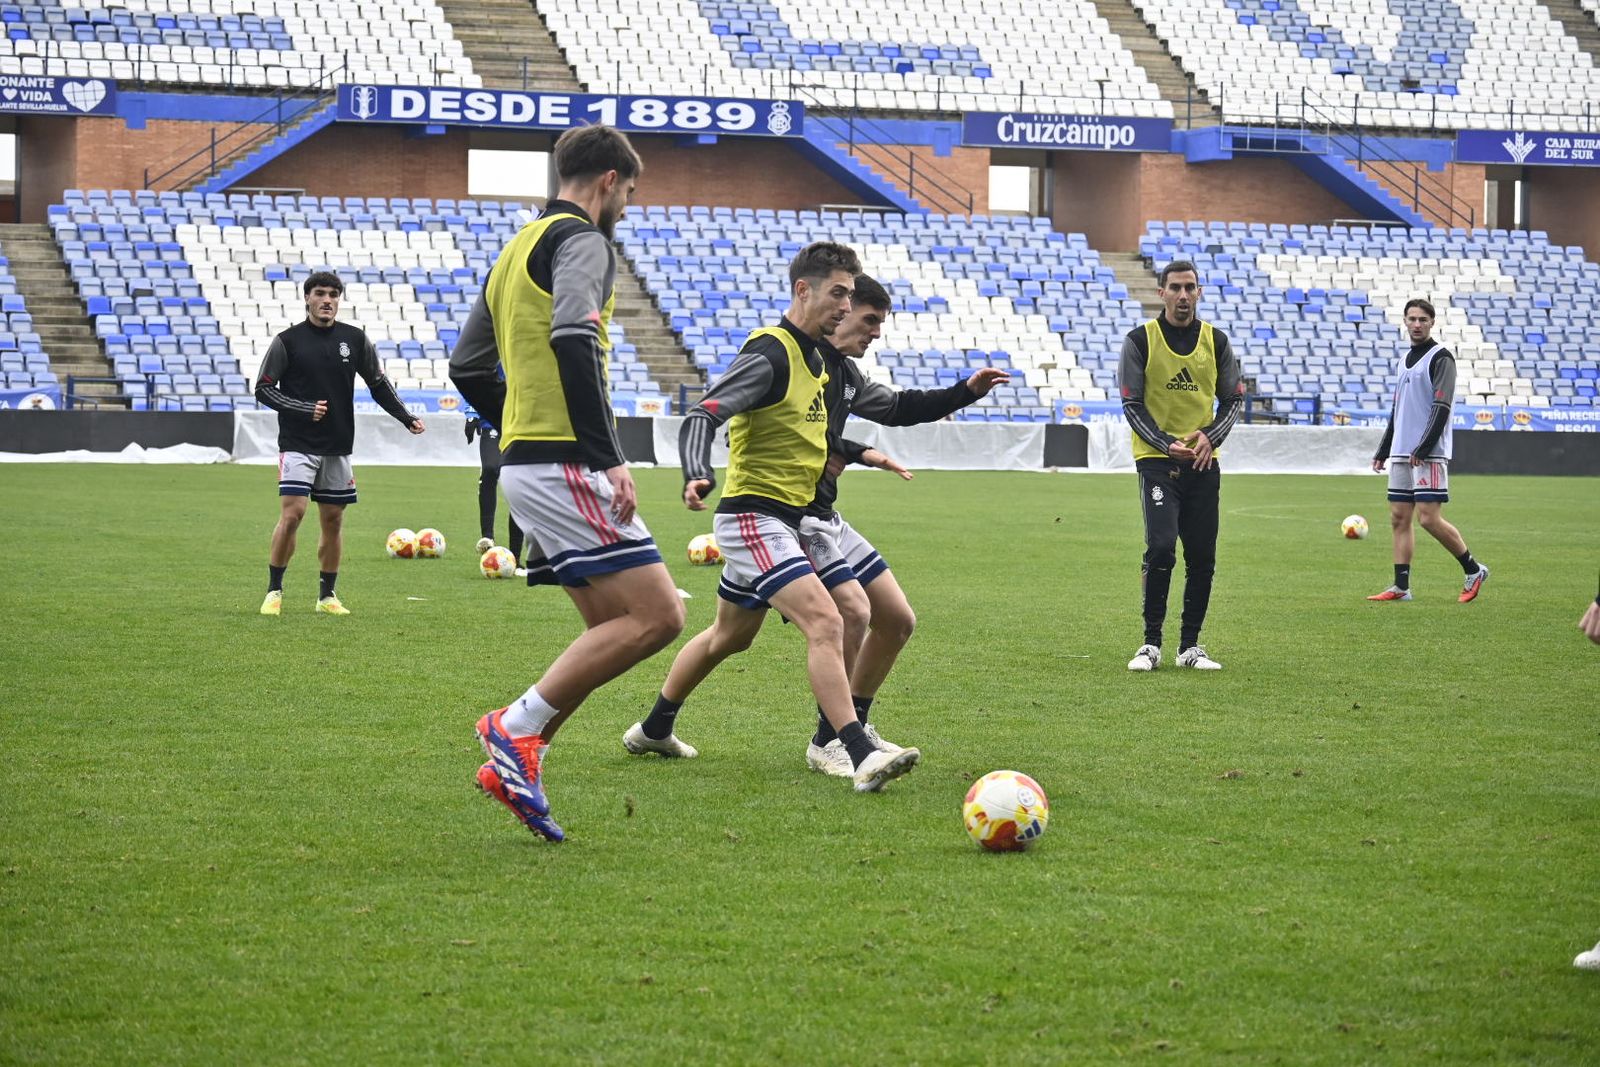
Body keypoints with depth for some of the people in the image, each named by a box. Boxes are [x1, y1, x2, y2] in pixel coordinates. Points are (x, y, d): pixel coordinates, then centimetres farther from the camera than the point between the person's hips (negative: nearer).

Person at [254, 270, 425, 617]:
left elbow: (378, 383, 15)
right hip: (297, 445, -4)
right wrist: (305, 409, -15)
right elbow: (263, 389, -2)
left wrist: (406, 417, 3)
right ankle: (274, 591, -5)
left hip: (338, 447, 4)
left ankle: (327, 595, 19)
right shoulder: (288, 341, -3)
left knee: (333, 520, 8)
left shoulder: (355, 339, 6)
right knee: (292, 513, -16)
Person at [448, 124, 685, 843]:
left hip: (523, 461, 10)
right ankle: (517, 728, -12)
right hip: (565, 465, -10)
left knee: (616, 628, 11)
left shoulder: (521, 248, 22)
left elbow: (469, 366, 25)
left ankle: (515, 759, 4)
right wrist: (609, 457, -26)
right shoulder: (580, 239, -7)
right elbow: (573, 340, -24)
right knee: (657, 615, -11)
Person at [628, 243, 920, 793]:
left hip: (780, 522, 11)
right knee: (825, 624, -22)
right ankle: (862, 757, -29)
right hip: (753, 517, -11)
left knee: (730, 635, 23)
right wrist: (697, 477, -41)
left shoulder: (813, 357, 12)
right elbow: (701, 416, -25)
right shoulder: (769, 353, -17)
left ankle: (653, 730, 40)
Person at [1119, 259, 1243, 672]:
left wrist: (1209, 436, -8)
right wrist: (1167, 446, -15)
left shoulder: (1216, 341, 8)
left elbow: (1233, 399, 11)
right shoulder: (1140, 340, -2)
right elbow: (1131, 404, -2)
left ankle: (1190, 646, 12)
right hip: (1156, 460, -4)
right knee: (1161, 548, -16)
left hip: (1203, 463, 4)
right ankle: (1151, 644, -7)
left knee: (1202, 558, 3)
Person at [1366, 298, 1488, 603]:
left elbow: (1442, 407, -15)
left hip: (1429, 454, -8)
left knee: (1428, 517, -13)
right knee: (1399, 518, 4)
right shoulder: (1405, 360, 19)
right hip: (1401, 453, 8)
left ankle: (1473, 570, 2)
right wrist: (1383, 451, 21)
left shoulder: (1440, 357, -7)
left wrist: (1423, 449, -21)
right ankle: (1401, 587, 5)